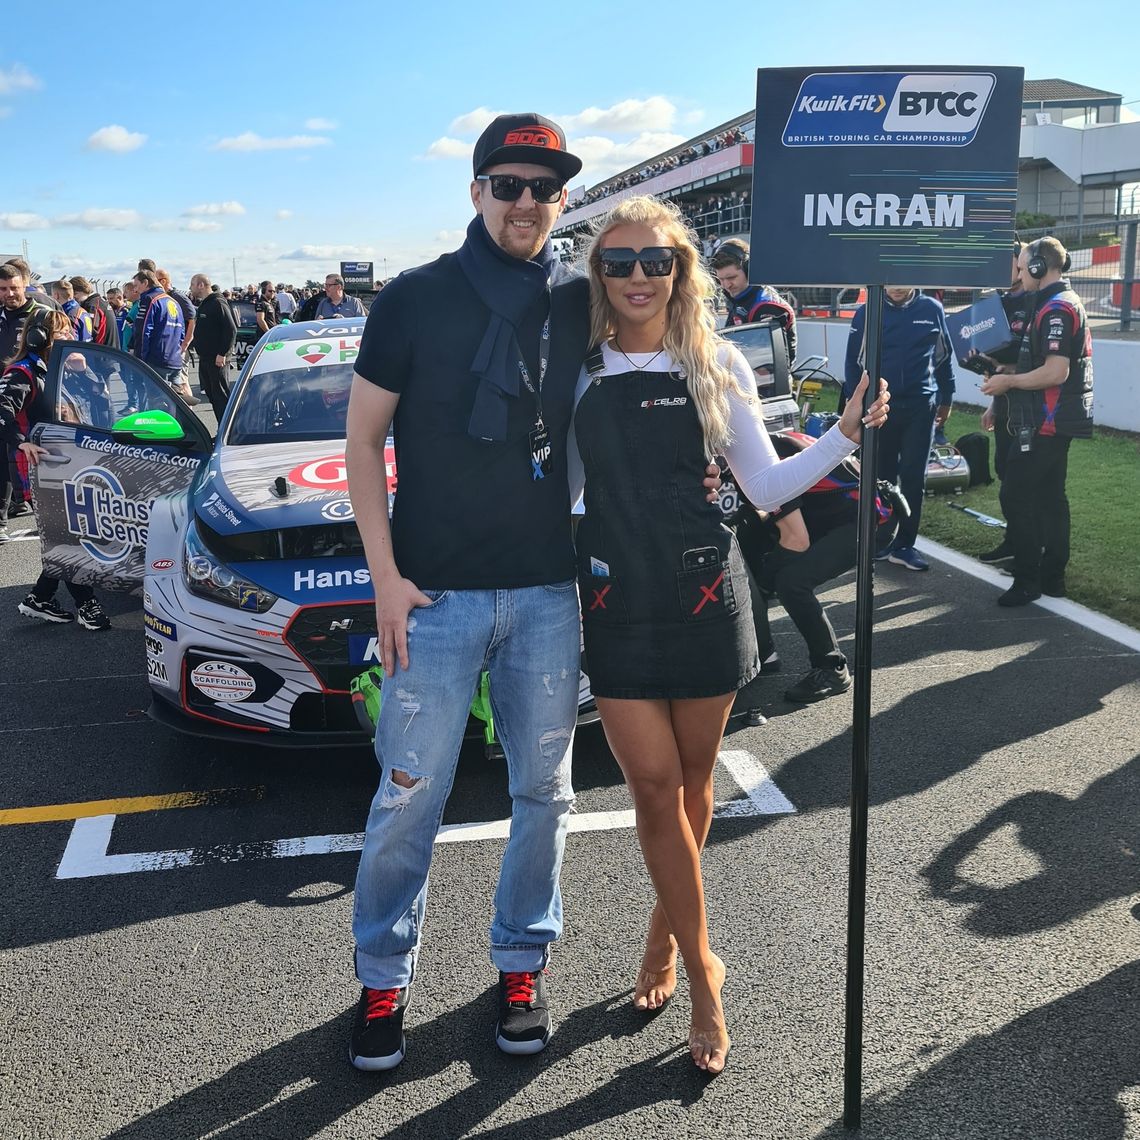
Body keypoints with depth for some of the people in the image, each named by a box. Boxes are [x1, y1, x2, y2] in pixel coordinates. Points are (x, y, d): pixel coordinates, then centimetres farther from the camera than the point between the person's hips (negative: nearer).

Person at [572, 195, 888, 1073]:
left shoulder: (716, 365, 2)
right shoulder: (579, 371, 3)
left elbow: (767, 486, 2)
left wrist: (844, 436, -10)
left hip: (704, 594, 0)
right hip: (617, 599, 0)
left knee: (692, 781, 11)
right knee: (654, 786, -1)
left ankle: (665, 931, 35)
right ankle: (702, 971, 14)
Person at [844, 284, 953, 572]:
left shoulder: (932, 310, 2)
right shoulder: (867, 312, -1)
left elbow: (943, 355, 11)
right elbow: (854, 359, 4)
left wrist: (945, 399, 13)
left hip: (920, 407, 1)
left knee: (913, 477, 2)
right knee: (881, 476, 6)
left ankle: (904, 545, 9)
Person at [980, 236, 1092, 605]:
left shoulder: (1056, 308, -17)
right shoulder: (1062, 304, 16)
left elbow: (1056, 372, -25)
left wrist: (1009, 381, -15)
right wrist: (1006, 368, 13)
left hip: (1045, 424, -11)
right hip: (1055, 421, 11)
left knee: (1016, 496, -8)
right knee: (1049, 496, 14)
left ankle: (1027, 581, -4)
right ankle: (1052, 576, 20)